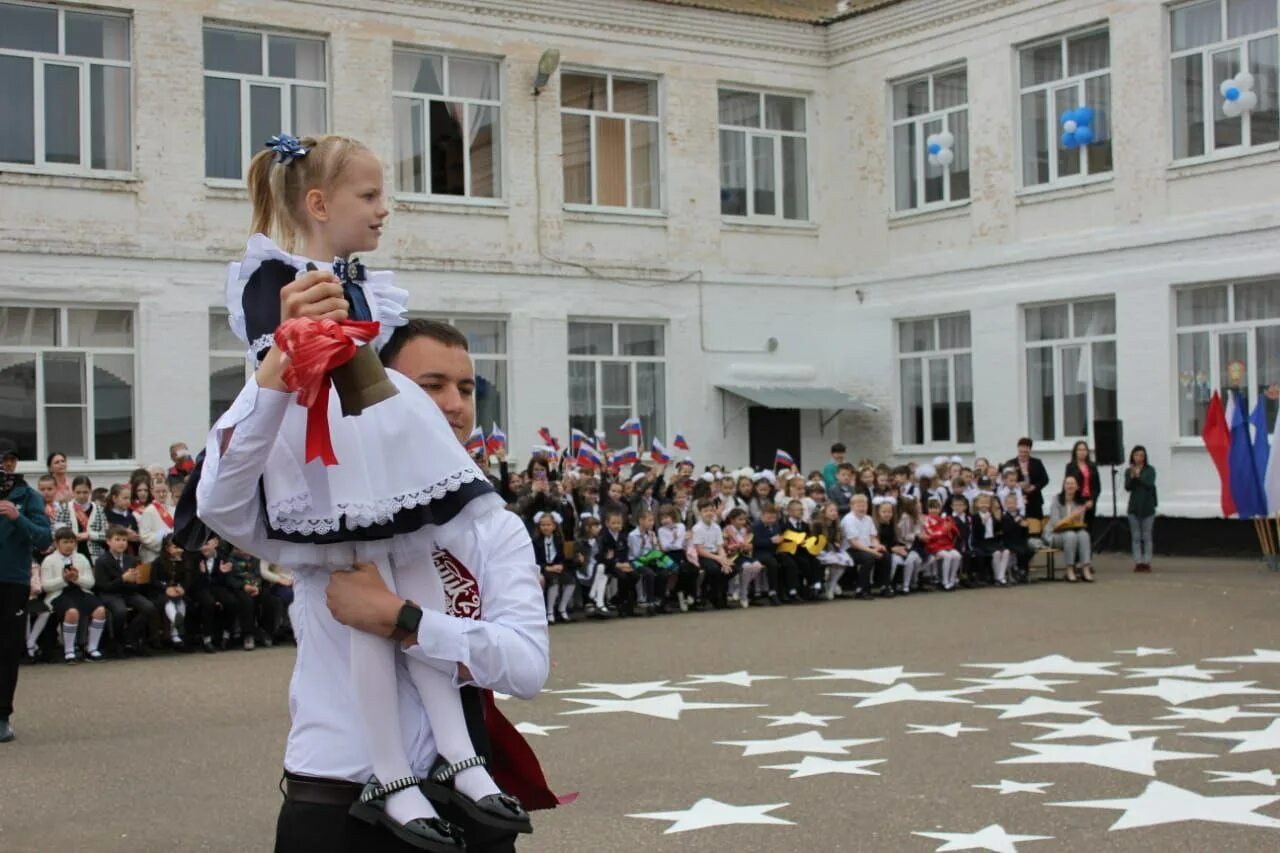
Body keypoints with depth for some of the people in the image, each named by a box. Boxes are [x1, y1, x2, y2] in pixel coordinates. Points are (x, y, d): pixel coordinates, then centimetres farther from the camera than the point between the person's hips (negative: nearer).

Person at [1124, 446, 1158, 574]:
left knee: (1147, 536, 0)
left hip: (1147, 507, -2)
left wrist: (1138, 476, -23)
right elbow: (1127, 487, -4)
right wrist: (1132, 476, -20)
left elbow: (1150, 484, -13)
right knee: (1136, 537, 2)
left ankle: (1147, 562, 1)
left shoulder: (1150, 470, 0)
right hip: (1134, 507, 2)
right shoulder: (1128, 471, 4)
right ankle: (1138, 562, 3)